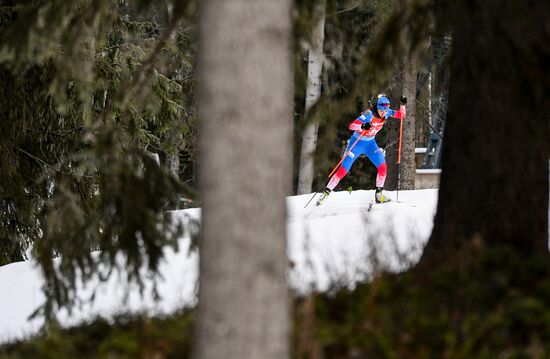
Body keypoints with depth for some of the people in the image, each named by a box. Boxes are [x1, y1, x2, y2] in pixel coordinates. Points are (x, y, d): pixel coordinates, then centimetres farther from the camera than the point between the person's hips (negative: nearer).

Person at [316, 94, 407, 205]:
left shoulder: (386, 113, -12)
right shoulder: (369, 115, -30)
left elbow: (401, 115, -1)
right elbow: (351, 126, -38)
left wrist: (402, 105, -21)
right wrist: (362, 126, -58)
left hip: (370, 143, 5)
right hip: (357, 142, -5)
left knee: (383, 167, -13)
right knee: (343, 170, -6)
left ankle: (378, 194, 1)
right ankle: (326, 192, 6)